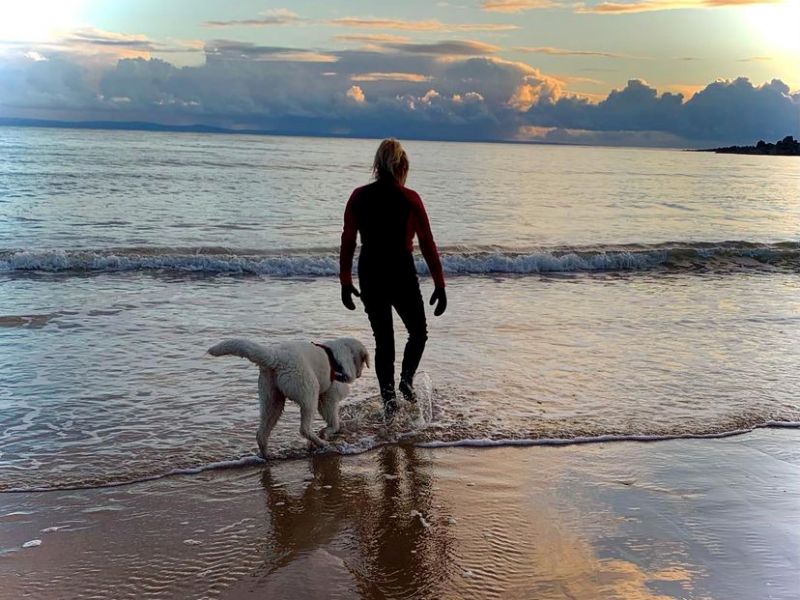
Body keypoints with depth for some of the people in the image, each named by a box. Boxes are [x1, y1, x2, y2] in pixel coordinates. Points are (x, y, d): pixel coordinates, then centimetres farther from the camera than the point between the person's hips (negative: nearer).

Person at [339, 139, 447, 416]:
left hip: (369, 276, 3)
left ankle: (389, 399, 12)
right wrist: (440, 285, -2)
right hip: (402, 275, -3)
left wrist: (345, 283, 12)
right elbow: (427, 244, -7)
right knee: (418, 331, 18)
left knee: (382, 339, 14)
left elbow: (347, 242, 4)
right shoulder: (409, 199, -7)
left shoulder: (358, 197, 1)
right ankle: (407, 378, -4)